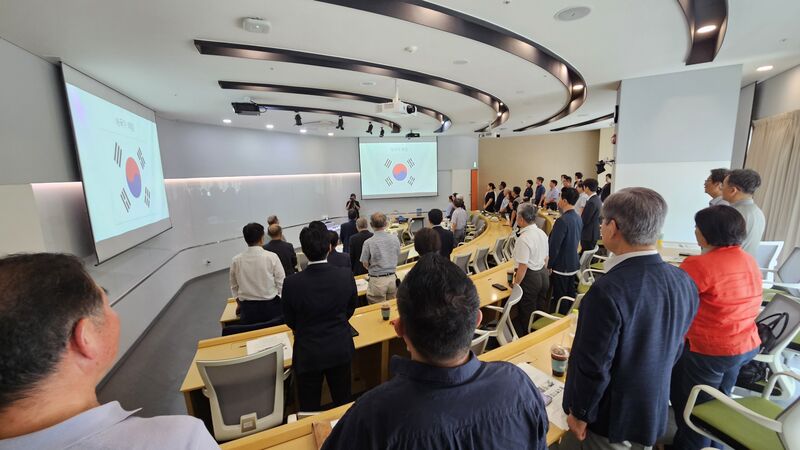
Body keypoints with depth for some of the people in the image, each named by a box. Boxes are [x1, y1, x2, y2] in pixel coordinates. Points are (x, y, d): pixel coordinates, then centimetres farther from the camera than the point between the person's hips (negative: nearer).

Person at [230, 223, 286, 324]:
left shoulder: (236, 260, -4)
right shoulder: (272, 257, -14)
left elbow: (234, 287, 9)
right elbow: (281, 283, -9)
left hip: (247, 309, 3)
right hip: (271, 306, -3)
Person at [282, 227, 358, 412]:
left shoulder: (292, 283, -22)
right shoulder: (346, 275, -17)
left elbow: (290, 321, -5)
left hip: (308, 355, -2)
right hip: (340, 350, 2)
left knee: (309, 409, 20)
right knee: (343, 403, 23)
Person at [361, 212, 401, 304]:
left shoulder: (368, 243, -14)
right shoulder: (395, 238, -3)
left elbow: (365, 264, -5)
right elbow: (398, 257, 8)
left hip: (377, 280, -4)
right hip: (392, 278, 4)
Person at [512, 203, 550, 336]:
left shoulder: (523, 239, -24)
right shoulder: (542, 233, 1)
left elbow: (523, 266, -24)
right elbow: (545, 257, 11)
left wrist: (515, 284, -14)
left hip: (530, 277, -8)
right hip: (543, 273, 8)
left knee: (527, 315, 10)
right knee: (542, 311, 22)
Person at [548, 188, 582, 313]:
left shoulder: (562, 220, -23)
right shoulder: (578, 218, 4)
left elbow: (554, 246, -22)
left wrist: (549, 265, -12)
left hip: (561, 267, -9)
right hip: (574, 264, 9)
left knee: (560, 299, 5)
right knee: (571, 297, 20)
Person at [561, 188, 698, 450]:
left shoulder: (608, 291, -33)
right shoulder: (684, 282, -9)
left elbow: (594, 365, -25)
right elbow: (674, 350, 4)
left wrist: (579, 413, -9)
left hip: (610, 417, -6)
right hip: (655, 411, 7)